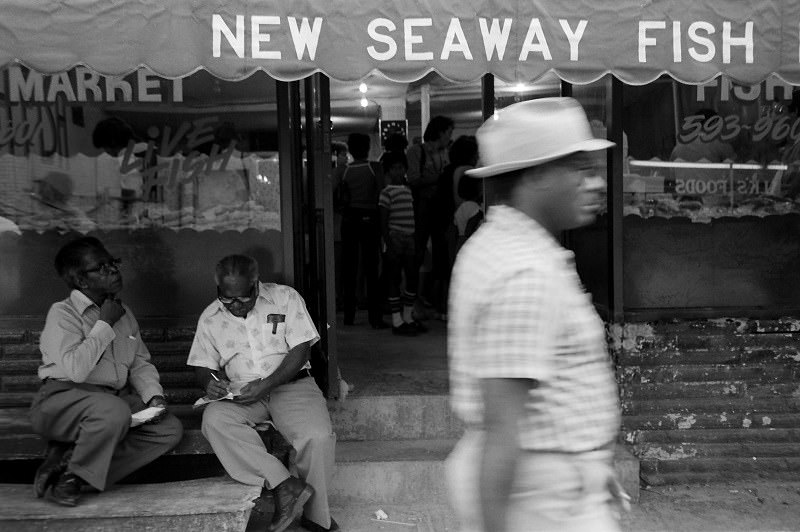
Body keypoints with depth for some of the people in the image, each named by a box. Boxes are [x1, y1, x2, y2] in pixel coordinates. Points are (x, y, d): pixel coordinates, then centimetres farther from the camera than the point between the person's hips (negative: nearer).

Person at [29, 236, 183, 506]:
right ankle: (71, 474, -10)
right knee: (114, 411, -38)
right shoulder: (62, 313, -8)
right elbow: (75, 369, -22)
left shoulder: (124, 313, 14)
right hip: (62, 399, -7)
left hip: (115, 398, 8)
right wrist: (105, 324, -13)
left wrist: (154, 395, -1)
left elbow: (140, 363, 18)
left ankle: (68, 457, -12)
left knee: (170, 429, -12)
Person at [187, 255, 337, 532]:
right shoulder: (209, 318, 7)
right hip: (239, 394, 2)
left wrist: (267, 385, -19)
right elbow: (203, 365, 12)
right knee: (214, 419, -32)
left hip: (290, 383, -2)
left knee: (318, 436, -30)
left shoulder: (285, 297, -2)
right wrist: (210, 383, -13)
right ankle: (284, 484, -33)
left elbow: (300, 350, -6)